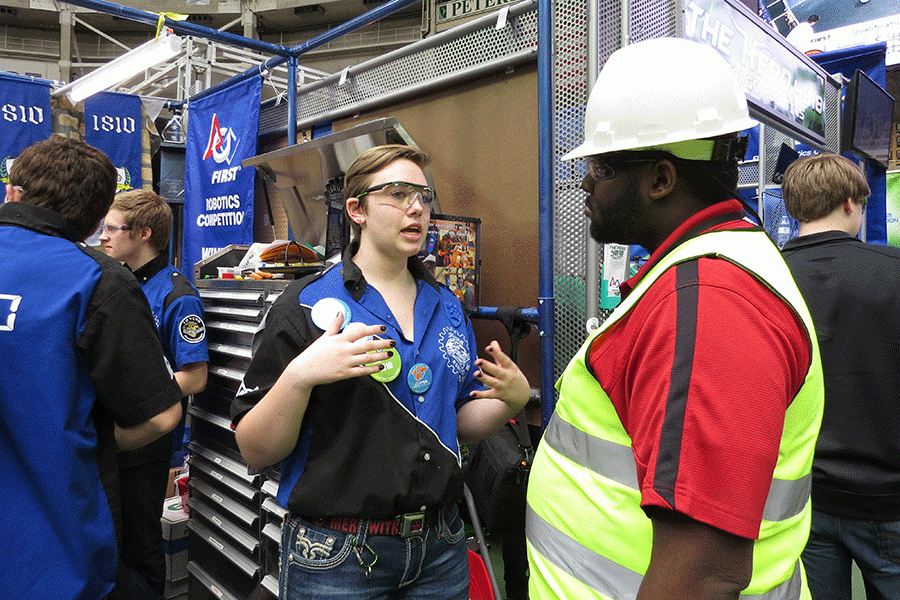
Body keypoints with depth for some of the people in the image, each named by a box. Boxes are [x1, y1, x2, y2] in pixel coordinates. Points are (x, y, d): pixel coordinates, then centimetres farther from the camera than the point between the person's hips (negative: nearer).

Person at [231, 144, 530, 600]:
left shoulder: (447, 307, 6)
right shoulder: (307, 305, -11)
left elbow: (463, 422, 11)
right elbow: (255, 452, -12)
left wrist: (512, 398, -8)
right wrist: (300, 375, -28)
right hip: (337, 558, -4)